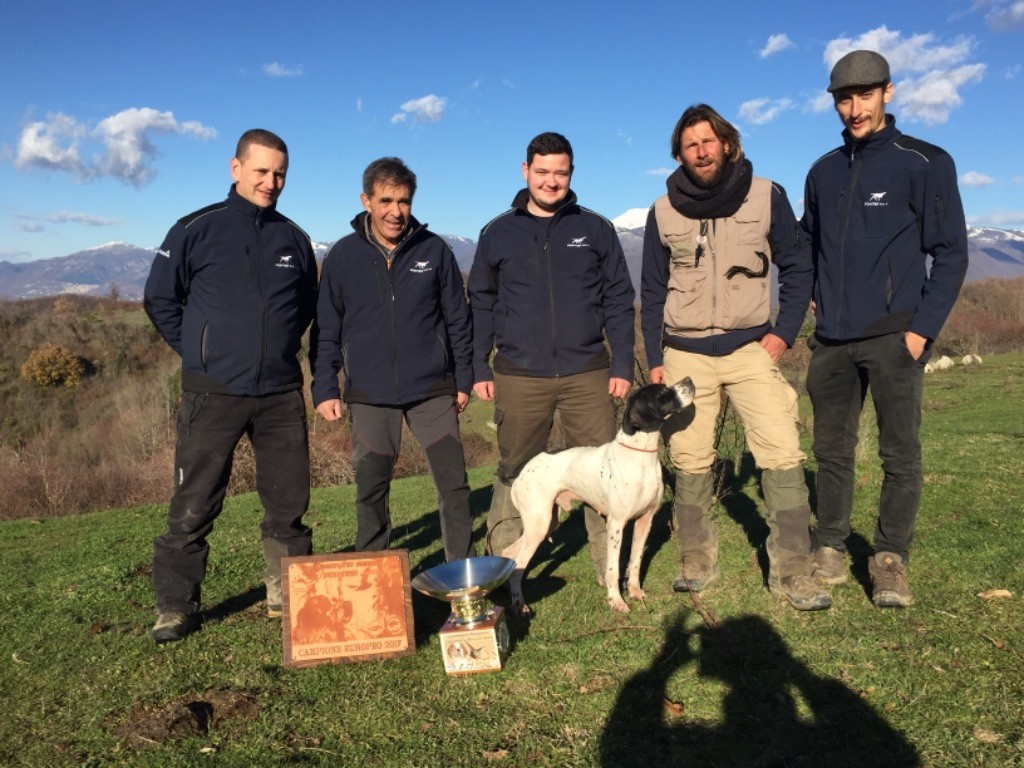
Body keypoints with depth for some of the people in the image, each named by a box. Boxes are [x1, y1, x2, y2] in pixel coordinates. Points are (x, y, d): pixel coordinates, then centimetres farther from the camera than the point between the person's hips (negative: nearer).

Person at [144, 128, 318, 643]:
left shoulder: (293, 239, 10)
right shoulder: (196, 230, 0)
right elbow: (160, 300, 7)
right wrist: (199, 351, 5)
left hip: (281, 393, 3)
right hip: (213, 393, -3)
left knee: (289, 503, 8)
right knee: (194, 505, 0)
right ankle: (175, 606, 15)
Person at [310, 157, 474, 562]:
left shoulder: (434, 250, 0)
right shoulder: (343, 255, 1)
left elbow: (458, 320, 6)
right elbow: (326, 329, 5)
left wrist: (463, 380, 5)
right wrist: (325, 389, -1)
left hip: (432, 391, 0)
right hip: (369, 395, 0)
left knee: (454, 483, -1)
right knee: (370, 491, 8)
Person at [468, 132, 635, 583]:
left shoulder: (595, 230, 8)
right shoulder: (498, 234, 9)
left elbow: (618, 301, 7)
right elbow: (481, 304, 11)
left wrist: (622, 366, 0)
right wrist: (479, 369, 4)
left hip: (587, 376, 0)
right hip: (519, 378, 0)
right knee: (514, 475, 7)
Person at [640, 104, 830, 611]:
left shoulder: (766, 197, 0)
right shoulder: (663, 212, 4)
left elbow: (797, 267, 6)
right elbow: (652, 292, 10)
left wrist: (784, 332, -4)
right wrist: (654, 360, 6)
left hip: (751, 349, -1)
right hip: (685, 354, 2)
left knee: (783, 456, -10)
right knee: (689, 464, 5)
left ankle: (792, 573, -1)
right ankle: (697, 563, 19)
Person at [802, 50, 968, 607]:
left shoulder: (924, 163, -3)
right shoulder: (823, 172, 11)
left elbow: (951, 254, -5)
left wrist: (923, 329, -11)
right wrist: (809, 295, 11)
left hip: (893, 337, -4)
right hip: (831, 340, 5)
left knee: (901, 456, 0)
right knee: (831, 450, 10)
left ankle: (890, 560, 12)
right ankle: (829, 550, 21)